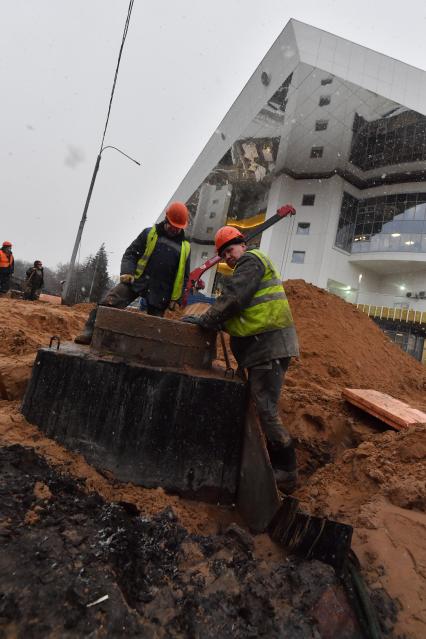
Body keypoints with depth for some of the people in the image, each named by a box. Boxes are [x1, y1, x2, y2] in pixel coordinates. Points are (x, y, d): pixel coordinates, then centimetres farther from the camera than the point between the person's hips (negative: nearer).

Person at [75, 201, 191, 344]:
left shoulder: (185, 247, 11)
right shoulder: (149, 234, 8)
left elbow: (183, 276, 13)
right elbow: (131, 253, 5)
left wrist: (176, 298, 4)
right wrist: (127, 272, -13)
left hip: (160, 293, 1)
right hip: (136, 280, -1)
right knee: (109, 302, -18)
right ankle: (90, 332, -13)